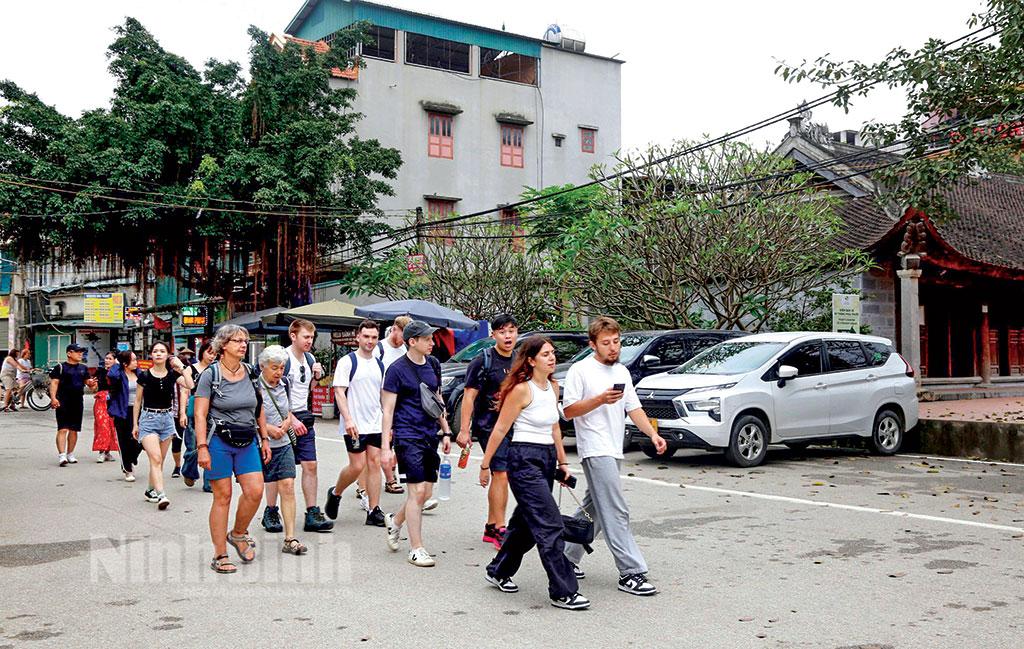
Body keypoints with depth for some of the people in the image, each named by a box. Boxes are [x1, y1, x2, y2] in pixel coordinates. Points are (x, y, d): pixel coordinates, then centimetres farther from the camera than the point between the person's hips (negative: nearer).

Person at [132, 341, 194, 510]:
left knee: (159, 461, 10)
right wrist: (135, 424, 6)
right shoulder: (144, 375, -1)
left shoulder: (173, 374, 2)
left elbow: (190, 386, -14)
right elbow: (138, 401, 6)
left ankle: (151, 491, 27)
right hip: (148, 419, -3)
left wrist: (181, 368, -15)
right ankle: (161, 495, -23)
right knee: (155, 458, -16)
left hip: (167, 419, 3)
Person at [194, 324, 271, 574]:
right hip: (219, 441, -5)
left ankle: (238, 534, 22)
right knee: (223, 496, -1)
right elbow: (200, 414, -9)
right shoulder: (210, 374, -7)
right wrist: (202, 447, -16)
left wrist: (264, 438, 14)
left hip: (248, 441, 5)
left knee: (255, 491, -6)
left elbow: (258, 409, 17)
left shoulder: (250, 372, 8)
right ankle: (220, 556, 10)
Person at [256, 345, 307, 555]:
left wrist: (287, 423, -1)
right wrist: (268, 429, -16)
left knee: (288, 486, -4)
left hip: (283, 445, 5)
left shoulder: (283, 384, 8)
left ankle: (290, 539, -3)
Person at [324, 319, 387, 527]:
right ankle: (335, 493, 21)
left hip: (375, 424, 6)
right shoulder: (347, 362, -6)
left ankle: (374, 511, 6)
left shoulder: (379, 364, 13)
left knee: (374, 464, 3)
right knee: (357, 466, -6)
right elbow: (339, 392, -11)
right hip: (355, 425, -6)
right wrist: (348, 419, -21)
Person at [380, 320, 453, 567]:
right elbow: (387, 410, -9)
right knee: (417, 491, -7)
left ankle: (395, 520, 35)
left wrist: (446, 431, 18)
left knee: (426, 492, 9)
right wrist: (385, 447, -13)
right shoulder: (397, 369, -9)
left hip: (430, 435, 7)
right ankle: (416, 549, 4)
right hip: (408, 436, -7)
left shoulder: (433, 365, 11)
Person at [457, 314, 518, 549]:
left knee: (500, 476, 12)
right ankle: (499, 529, -5)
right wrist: (464, 430, -14)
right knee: (501, 474, -11)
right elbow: (469, 396, -9)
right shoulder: (483, 361, -7)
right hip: (489, 426, -6)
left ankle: (491, 526, 22)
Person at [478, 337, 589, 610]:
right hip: (524, 460, -9)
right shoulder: (521, 389, -13)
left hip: (547, 459, 9)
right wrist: (485, 465, -5)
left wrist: (562, 462, 18)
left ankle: (498, 571, 35)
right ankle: (563, 591, -5)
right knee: (550, 526, -10)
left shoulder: (553, 387, 10)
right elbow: (500, 430, -8)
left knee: (527, 522, 17)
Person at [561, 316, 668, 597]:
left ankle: (567, 558, 28)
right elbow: (569, 411, -9)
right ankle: (631, 572, -9)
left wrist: (652, 434, 0)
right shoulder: (580, 370, -6)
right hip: (595, 450, -8)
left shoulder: (622, 371, 16)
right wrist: (600, 399, -21)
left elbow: (634, 408, 15)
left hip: (613, 451, 8)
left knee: (594, 510, 15)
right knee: (616, 512, -11)